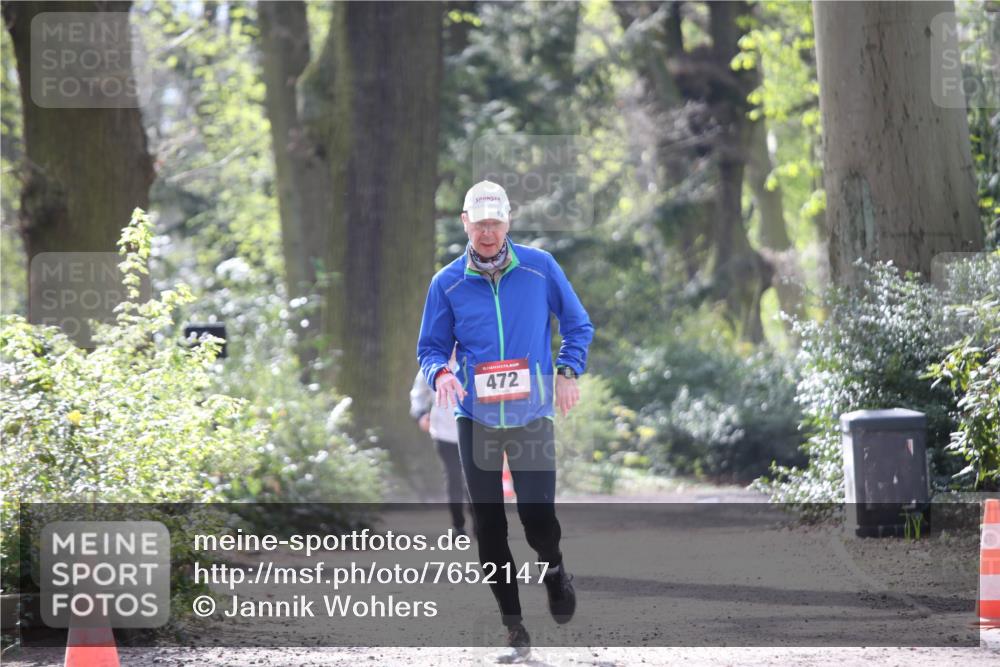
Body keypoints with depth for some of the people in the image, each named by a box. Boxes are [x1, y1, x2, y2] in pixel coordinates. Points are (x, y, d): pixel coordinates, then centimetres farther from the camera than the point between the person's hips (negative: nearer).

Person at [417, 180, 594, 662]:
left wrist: (568, 372, -3)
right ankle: (514, 630, 11)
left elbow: (578, 326, 10)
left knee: (538, 520, -9)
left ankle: (554, 572, 27)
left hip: (532, 417, -1)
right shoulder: (447, 283, 1)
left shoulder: (540, 268, 0)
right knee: (489, 528, 1)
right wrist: (440, 373, -14)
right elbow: (430, 348, 7)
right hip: (476, 419, 1)